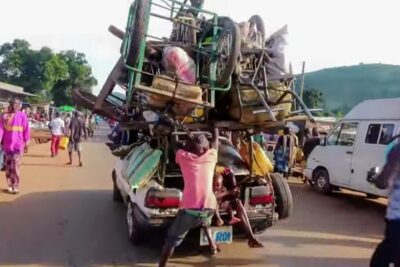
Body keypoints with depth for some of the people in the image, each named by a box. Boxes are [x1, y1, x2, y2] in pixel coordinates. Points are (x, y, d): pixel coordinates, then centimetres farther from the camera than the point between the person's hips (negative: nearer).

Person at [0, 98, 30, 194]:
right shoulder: (22, 116, -3)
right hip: (18, 145, -1)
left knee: (8, 167, 6)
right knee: (15, 167, 2)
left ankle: (10, 186, 12)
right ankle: (15, 187, 8)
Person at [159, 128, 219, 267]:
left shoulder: (183, 156, 8)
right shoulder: (211, 156, 13)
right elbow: (216, 140, 33)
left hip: (190, 209, -3)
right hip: (209, 208, 3)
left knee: (172, 240, 11)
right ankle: (211, 243, 35)